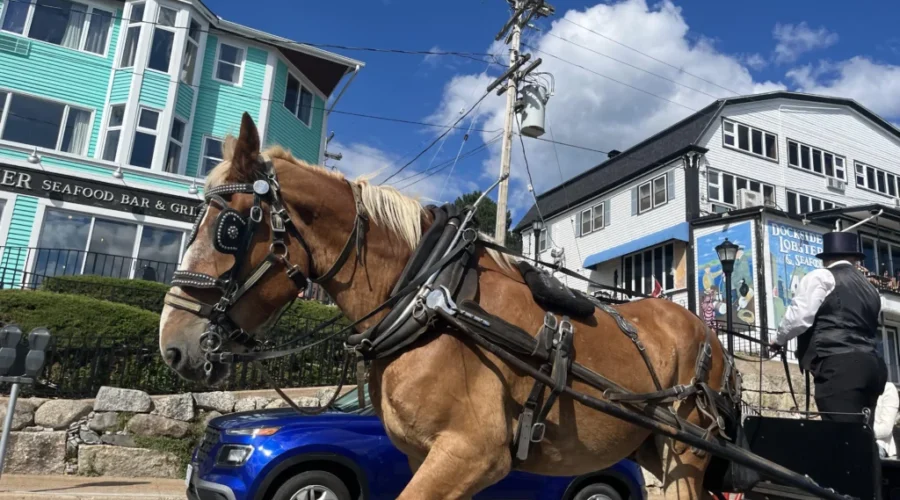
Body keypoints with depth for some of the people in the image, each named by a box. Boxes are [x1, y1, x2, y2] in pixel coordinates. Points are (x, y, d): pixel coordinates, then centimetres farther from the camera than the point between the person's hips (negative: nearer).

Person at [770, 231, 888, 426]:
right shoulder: (871, 289, 24)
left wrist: (779, 340, 11)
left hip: (838, 365, -8)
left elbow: (799, 318, -6)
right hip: (871, 366, 8)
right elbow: (870, 328, 25)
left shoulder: (821, 277, 1)